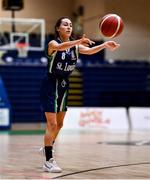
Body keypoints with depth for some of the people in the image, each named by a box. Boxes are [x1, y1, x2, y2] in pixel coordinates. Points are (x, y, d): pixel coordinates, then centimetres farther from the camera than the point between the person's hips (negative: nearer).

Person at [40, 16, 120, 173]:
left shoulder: (75, 45, 2)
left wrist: (104, 45, -37)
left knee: (59, 124, 18)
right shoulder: (53, 44, -14)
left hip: (63, 86, 7)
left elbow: (89, 50, -17)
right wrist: (78, 41, -57)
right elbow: (60, 47, -39)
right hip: (50, 85, -7)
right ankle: (48, 161, -6)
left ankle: (47, 147, 41)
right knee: (52, 124, -12)